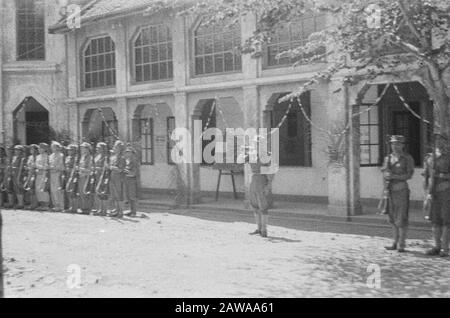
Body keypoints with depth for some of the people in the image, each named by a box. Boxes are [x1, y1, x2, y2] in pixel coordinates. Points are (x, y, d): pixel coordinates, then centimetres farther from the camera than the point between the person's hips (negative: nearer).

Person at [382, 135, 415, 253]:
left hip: (402, 190, -5)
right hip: (390, 190, 5)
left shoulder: (408, 158, -3)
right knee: (393, 219, 8)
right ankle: (396, 243, 15)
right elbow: (385, 173, 4)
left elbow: (409, 175, -9)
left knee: (402, 219, -5)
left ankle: (401, 245, -2)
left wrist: (394, 176, -17)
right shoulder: (388, 158, 12)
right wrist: (387, 175, -19)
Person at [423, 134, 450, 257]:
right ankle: (437, 247, 11)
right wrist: (428, 193, 0)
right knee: (435, 220, 5)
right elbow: (426, 177, 8)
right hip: (434, 193, 4)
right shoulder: (429, 158, 11)